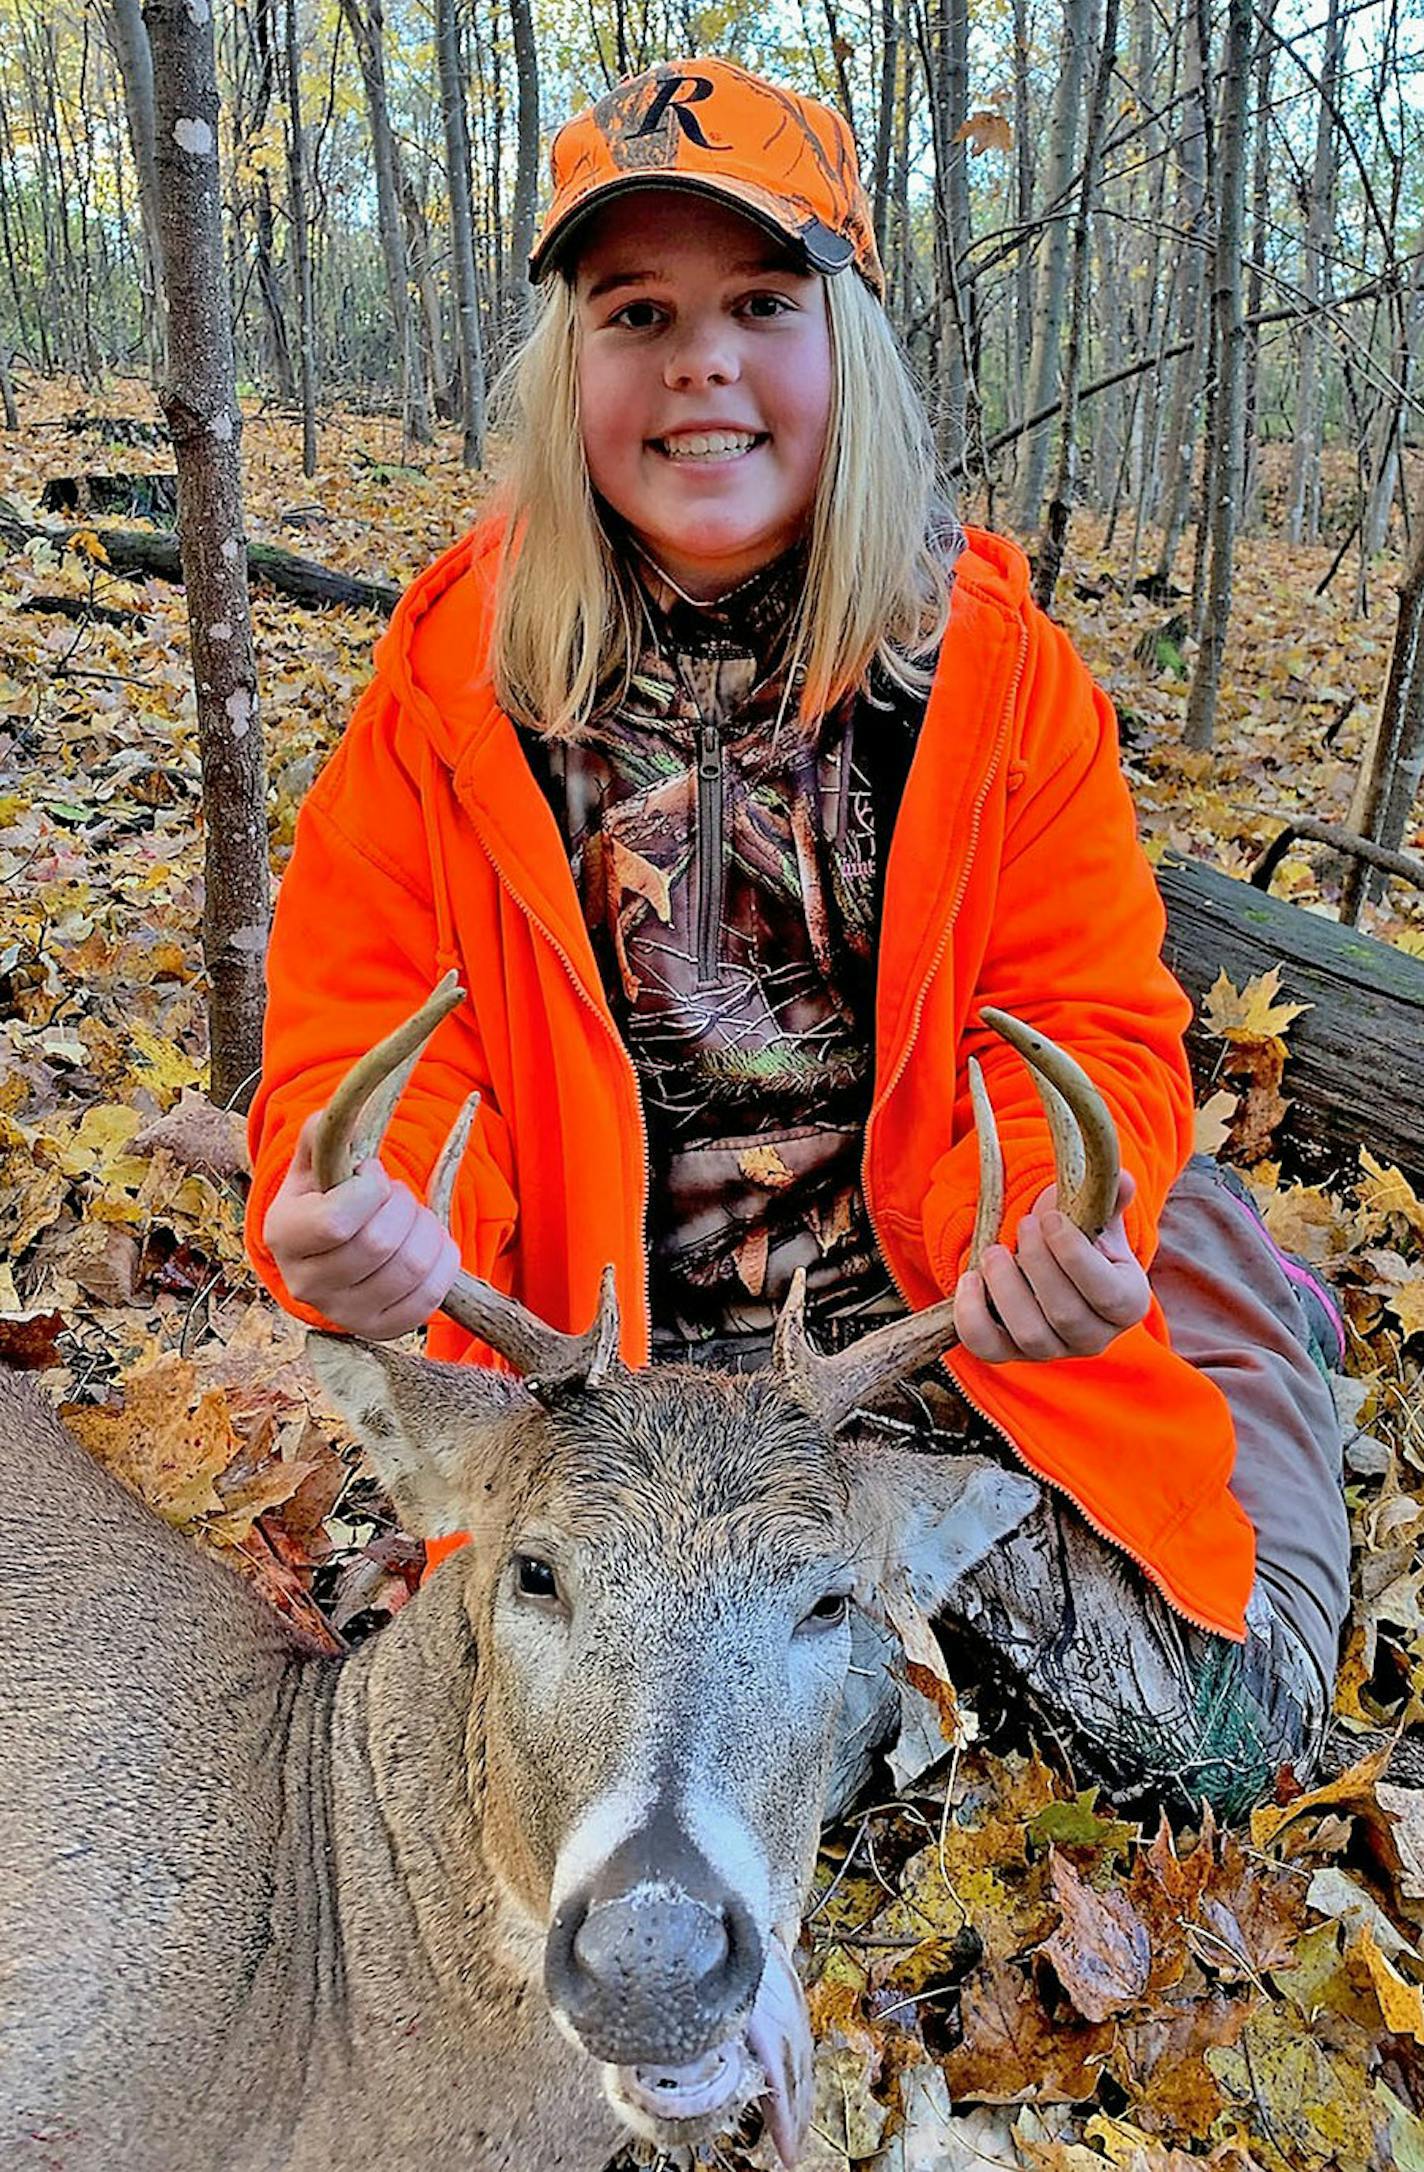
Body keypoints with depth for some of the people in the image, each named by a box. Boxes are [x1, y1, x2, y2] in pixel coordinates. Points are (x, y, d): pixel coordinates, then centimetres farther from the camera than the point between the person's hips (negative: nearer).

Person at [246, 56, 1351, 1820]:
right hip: (597, 1343, 1)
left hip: (943, 1321, 0)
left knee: (1222, 1732, -7)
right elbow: (366, 1018, -5)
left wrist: (1060, 1240, -30)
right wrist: (373, 1215, -29)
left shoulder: (992, 665, -4)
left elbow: (1085, 1023, -7)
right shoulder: (457, 679, -4)